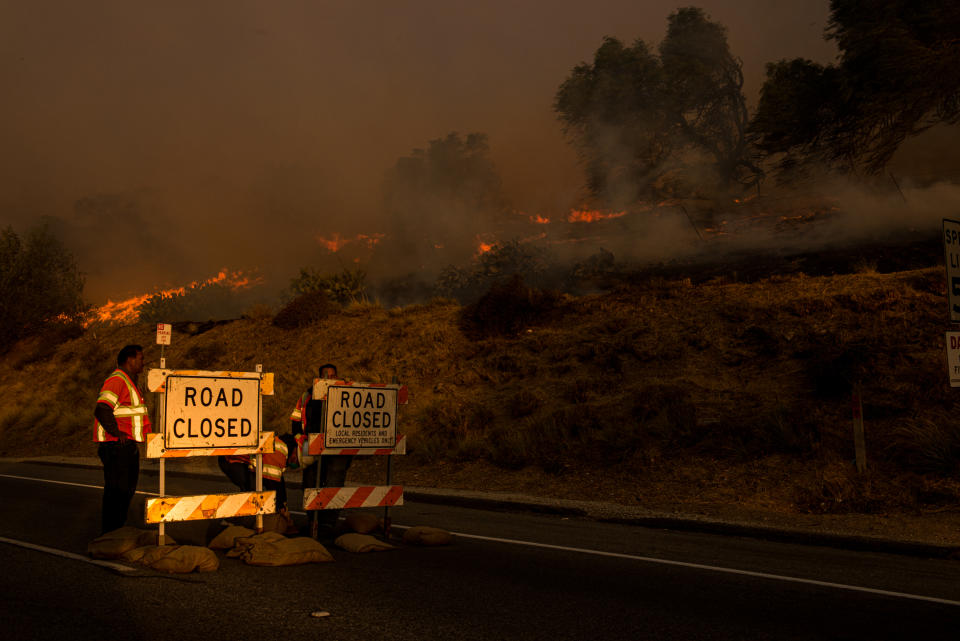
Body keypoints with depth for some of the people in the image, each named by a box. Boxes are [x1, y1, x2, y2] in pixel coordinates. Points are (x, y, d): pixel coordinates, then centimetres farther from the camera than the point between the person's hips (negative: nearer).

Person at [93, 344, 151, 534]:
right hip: (116, 447, -11)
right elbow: (101, 410, -25)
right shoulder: (116, 380, -14)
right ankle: (109, 533, 1)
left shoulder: (129, 382, 20)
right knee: (116, 491, -6)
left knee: (128, 489, 17)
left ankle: (119, 530, 27)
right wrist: (117, 433, -22)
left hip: (128, 446, 11)